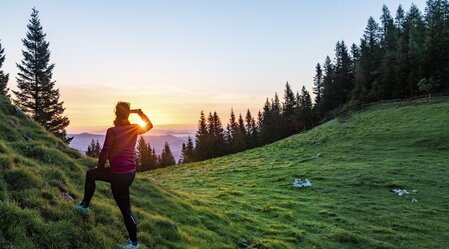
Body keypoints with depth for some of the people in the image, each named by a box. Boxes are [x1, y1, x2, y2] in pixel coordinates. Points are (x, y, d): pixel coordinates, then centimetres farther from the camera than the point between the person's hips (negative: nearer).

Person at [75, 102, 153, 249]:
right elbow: (149, 125, 21)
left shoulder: (113, 131, -16)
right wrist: (139, 112, 12)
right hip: (130, 172, 7)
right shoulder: (134, 129, 1)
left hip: (118, 174, -7)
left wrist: (99, 169, 4)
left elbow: (104, 153, -14)